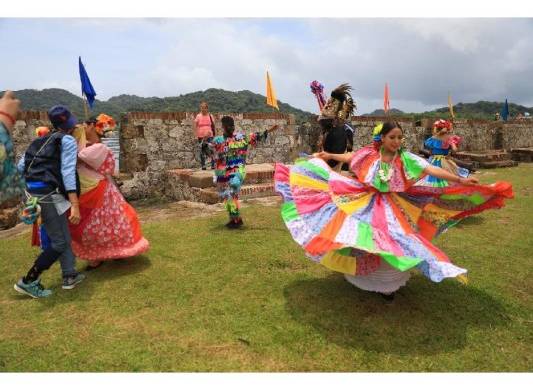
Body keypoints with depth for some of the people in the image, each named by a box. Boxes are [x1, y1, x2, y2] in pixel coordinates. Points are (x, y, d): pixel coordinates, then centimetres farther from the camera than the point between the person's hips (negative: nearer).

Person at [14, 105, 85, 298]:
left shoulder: (40, 141, 18)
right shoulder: (68, 140, -5)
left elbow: (21, 166, 16)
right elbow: (68, 172, -16)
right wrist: (75, 206, -21)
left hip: (36, 193, 9)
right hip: (50, 195, -9)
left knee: (64, 237, 16)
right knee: (59, 242, -1)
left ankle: (70, 275, 22)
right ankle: (28, 281, 2)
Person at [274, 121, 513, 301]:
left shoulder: (406, 158, -11)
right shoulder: (369, 154, -7)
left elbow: (432, 170, -19)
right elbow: (349, 157, 11)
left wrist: (460, 180, -27)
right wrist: (329, 156, 21)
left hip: (390, 208, 0)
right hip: (364, 204, 1)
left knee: (390, 243, 2)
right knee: (361, 238, 7)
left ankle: (385, 283, 23)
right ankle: (360, 276, 32)